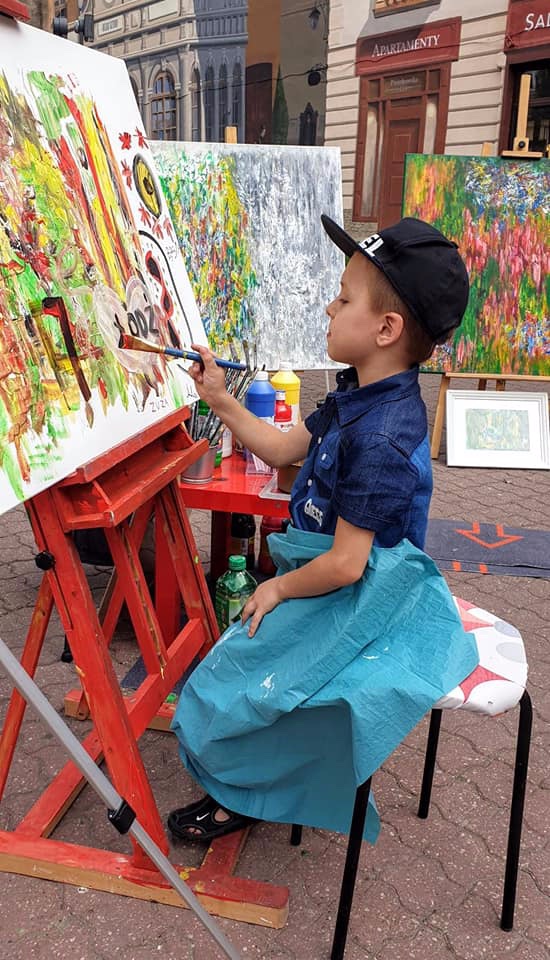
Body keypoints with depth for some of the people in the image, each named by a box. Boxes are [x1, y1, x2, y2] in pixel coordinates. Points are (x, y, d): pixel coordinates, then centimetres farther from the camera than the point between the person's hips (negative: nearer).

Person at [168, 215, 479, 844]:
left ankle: (242, 792, 31)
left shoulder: (379, 441, -33)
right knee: (247, 647, 23)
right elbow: (283, 448, 10)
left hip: (356, 599, -9)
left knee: (241, 670, 1)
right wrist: (221, 401, 2)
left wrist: (279, 589, -12)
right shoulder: (361, 396, -2)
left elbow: (344, 565, -29)